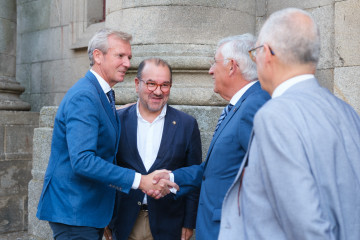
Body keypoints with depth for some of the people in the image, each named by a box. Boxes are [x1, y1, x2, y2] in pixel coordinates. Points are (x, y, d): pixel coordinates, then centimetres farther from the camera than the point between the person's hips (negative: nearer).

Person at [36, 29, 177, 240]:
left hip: (92, 210, 9)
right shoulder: (84, 97, -20)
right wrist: (138, 180, -28)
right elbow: (82, 160, -29)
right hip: (74, 210, -9)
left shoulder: (104, 96, 11)